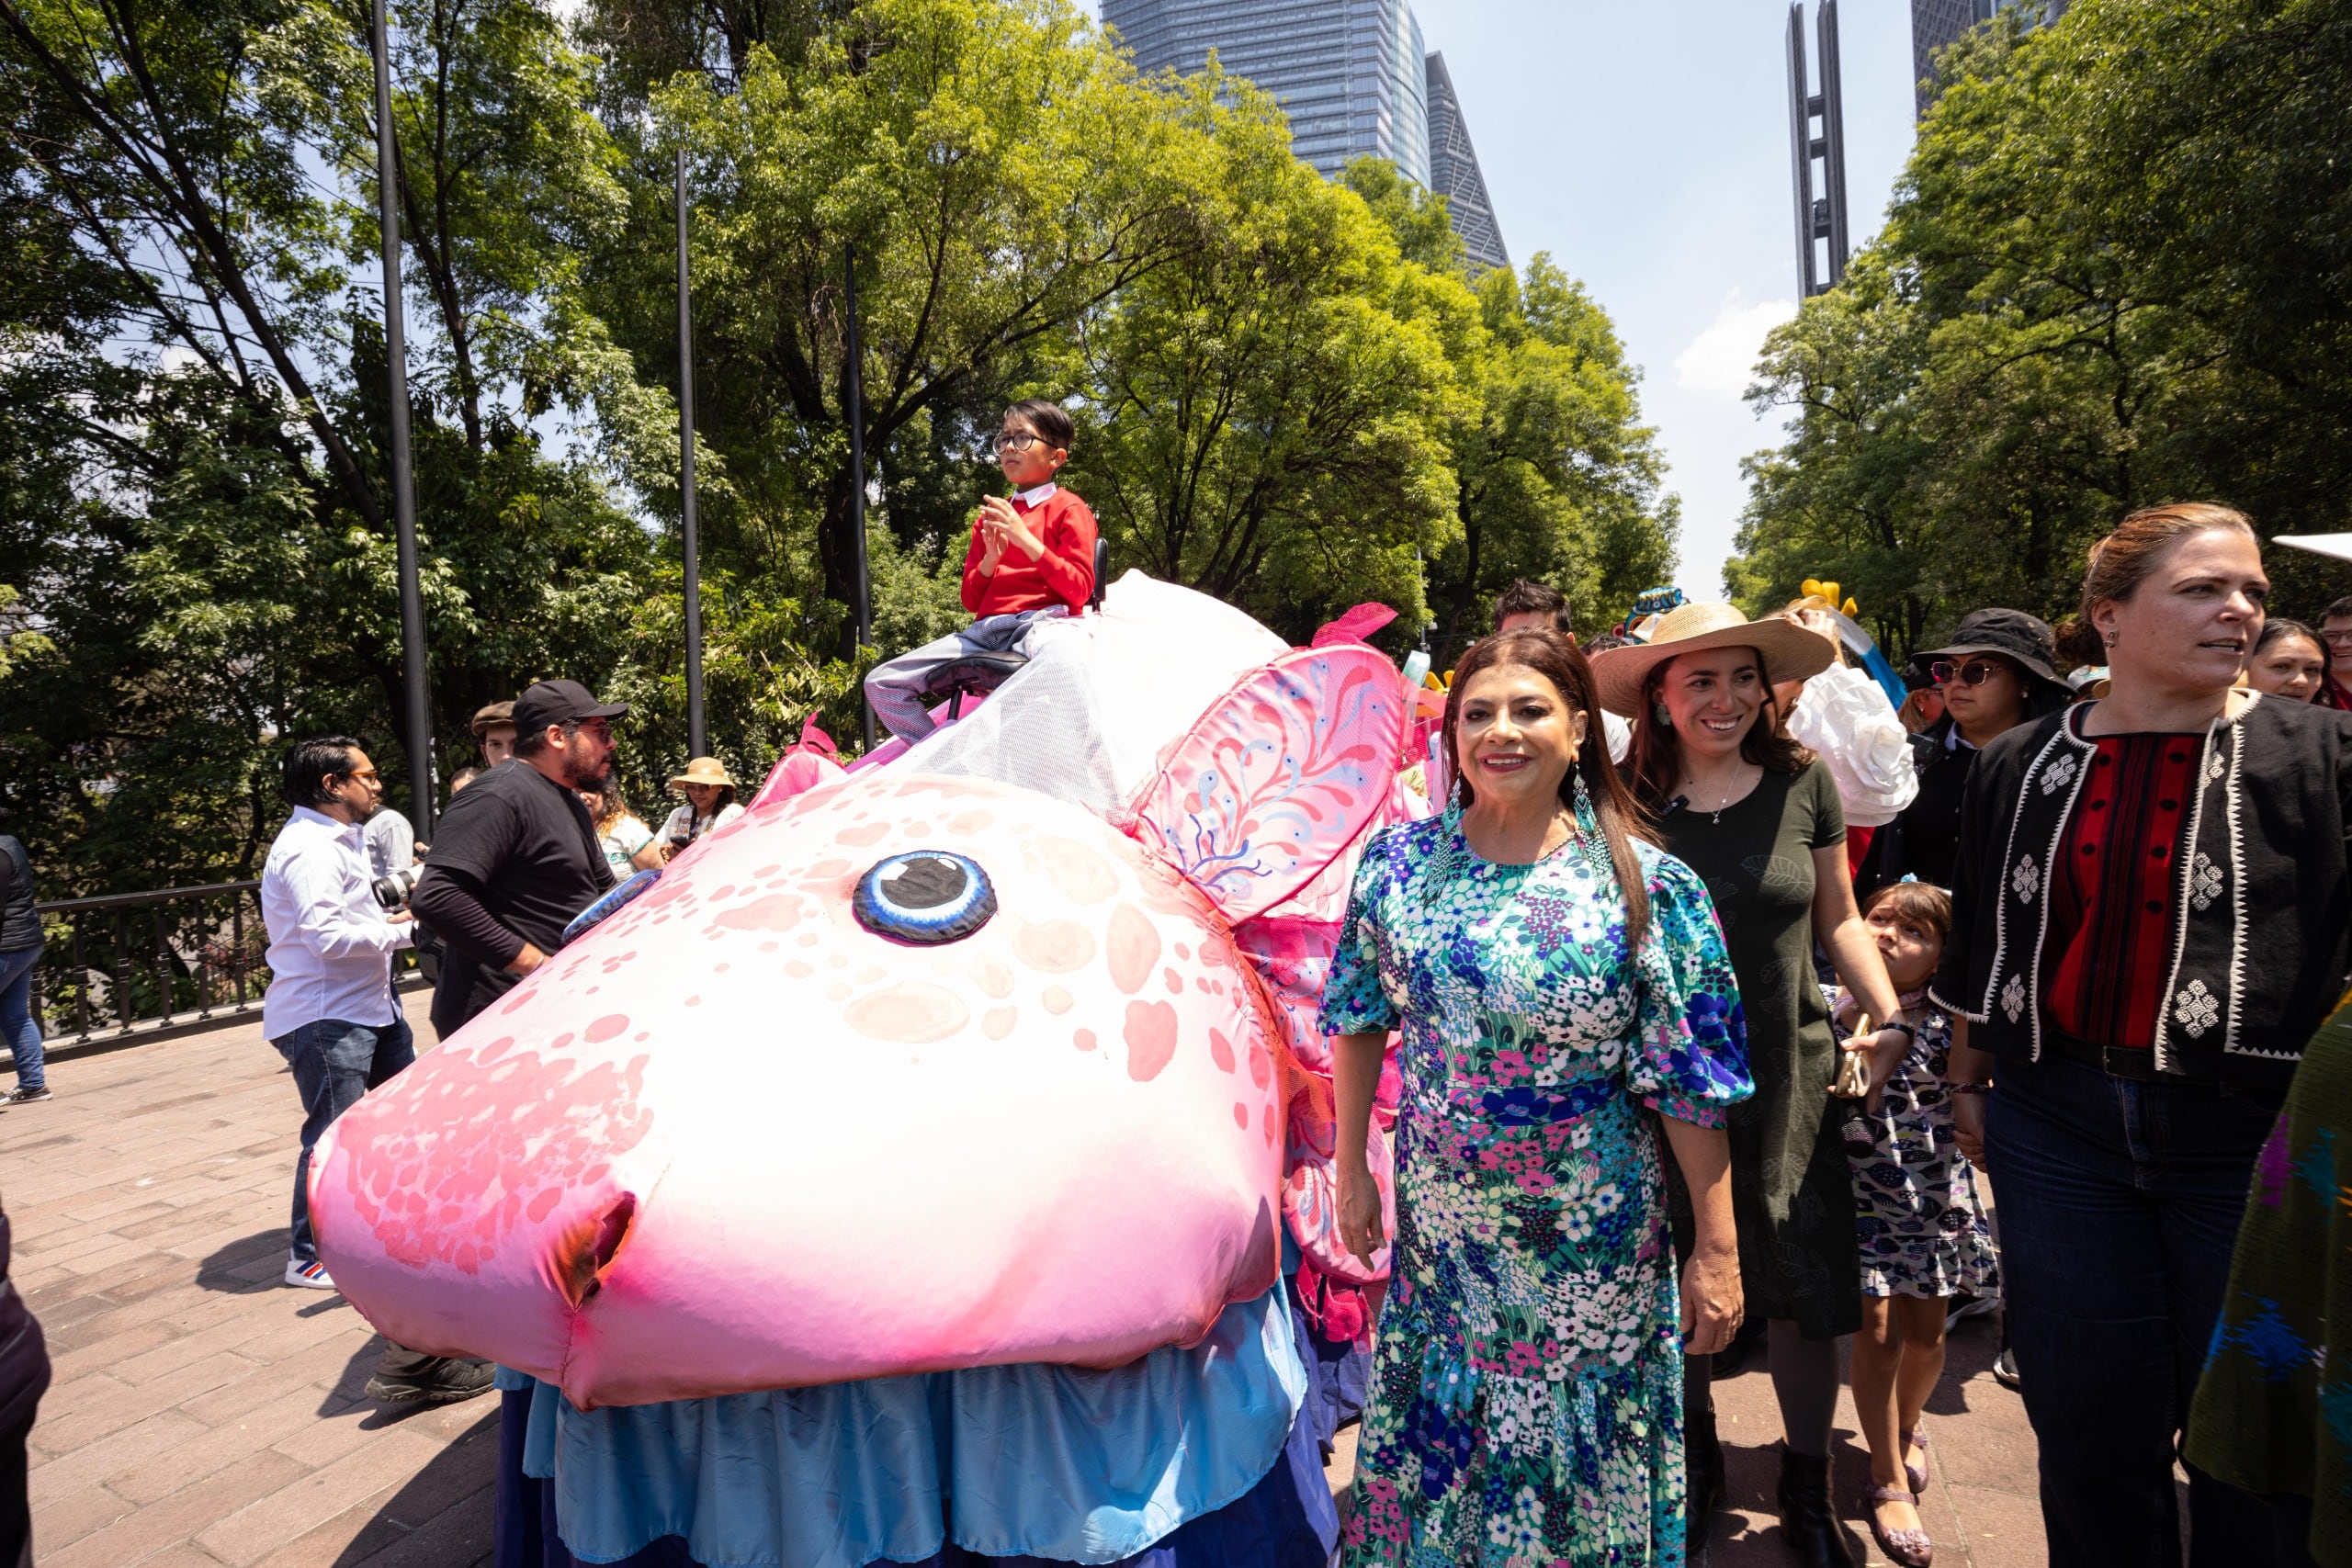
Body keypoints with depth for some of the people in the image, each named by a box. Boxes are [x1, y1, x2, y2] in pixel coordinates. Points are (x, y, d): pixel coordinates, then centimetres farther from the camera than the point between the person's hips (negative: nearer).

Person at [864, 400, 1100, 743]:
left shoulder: (1068, 509, 9)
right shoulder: (990, 517, 24)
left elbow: (1079, 591, -5)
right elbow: (971, 600, 20)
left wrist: (1025, 538, -12)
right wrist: (990, 558, -1)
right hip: (985, 630, 6)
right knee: (881, 683, -6)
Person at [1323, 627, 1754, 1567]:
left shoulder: (1647, 885, -12)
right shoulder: (1399, 862, -5)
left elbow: (1690, 1082, -9)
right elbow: (1360, 1022, 4)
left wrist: (1716, 1248, -7)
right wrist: (1352, 1169, 6)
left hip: (1590, 1243, -2)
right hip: (1436, 1221, 3)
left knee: (1579, 1456, 15)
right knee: (1431, 1434, 19)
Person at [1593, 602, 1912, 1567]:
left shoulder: (1802, 782, -5)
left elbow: (1837, 918, 7)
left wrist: (1888, 1014, -6)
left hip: (1786, 1079, 1)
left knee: (1801, 1299, 9)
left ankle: (1806, 1490, 35)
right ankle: (1697, 1456, 42)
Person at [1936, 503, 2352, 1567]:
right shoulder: (2019, 766, 4)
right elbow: (1977, 941, 11)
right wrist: (1968, 1082, 14)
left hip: (2247, 1132, -1)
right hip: (2057, 1120, 2)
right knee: (2088, 1423, 14)